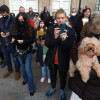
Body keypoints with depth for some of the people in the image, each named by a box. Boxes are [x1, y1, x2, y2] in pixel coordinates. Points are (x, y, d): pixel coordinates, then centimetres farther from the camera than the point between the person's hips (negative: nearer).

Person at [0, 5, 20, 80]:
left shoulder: (14, 20, -13)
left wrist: (10, 33, -26)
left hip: (12, 43, -5)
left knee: (15, 59, 11)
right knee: (6, 59, 22)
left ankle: (17, 71, 33)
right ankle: (10, 70, 46)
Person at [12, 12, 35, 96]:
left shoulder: (30, 28, -11)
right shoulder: (16, 28, -2)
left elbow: (32, 40, -12)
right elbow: (14, 38, 6)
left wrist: (23, 41, -24)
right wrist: (13, 40, -16)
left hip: (27, 51, -4)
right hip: (19, 50, 4)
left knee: (28, 69, -4)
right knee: (23, 66, 20)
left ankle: (31, 88, 10)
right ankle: (25, 79, 47)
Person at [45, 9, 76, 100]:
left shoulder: (71, 31, -13)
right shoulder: (50, 29, -9)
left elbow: (70, 47, -14)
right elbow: (47, 44, -13)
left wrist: (64, 39, -34)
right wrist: (55, 37, -31)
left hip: (64, 60, -1)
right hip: (52, 59, 2)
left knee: (63, 76, 20)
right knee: (52, 75, 24)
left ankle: (62, 90, 50)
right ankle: (53, 88, 54)